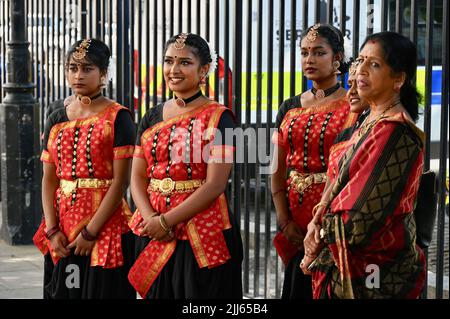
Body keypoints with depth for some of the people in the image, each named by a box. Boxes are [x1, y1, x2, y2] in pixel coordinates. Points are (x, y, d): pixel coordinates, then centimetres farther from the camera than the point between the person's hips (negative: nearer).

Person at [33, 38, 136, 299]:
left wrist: (90, 231, -15)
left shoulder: (118, 117, -6)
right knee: (62, 290, 10)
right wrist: (52, 229, -5)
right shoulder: (57, 120, 10)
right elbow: (49, 180, 7)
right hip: (63, 231, 5)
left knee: (102, 289, 0)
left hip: (106, 225, -5)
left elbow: (121, 181, -12)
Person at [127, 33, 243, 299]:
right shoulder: (153, 117, 10)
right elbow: (138, 177, 7)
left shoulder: (218, 117, -6)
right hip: (155, 237, 5)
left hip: (204, 237, -5)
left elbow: (215, 185, -14)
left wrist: (166, 221, -15)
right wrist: (150, 218, -11)